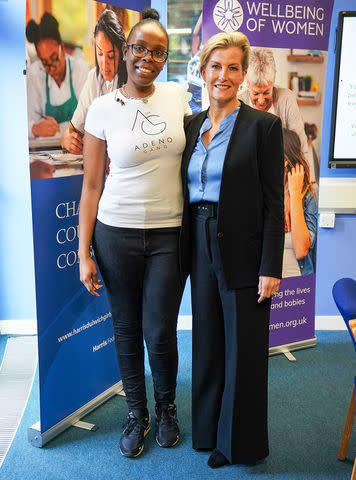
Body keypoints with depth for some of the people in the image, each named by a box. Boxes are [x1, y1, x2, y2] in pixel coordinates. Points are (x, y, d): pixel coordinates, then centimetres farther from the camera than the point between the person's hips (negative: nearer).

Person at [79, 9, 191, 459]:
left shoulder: (177, 95, 3)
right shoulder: (102, 108, -3)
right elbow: (91, 185, -2)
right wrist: (84, 252, -5)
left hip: (169, 234, 1)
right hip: (117, 233, -1)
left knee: (159, 333, 4)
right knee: (127, 329, 11)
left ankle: (166, 408, 33)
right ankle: (136, 413, 34)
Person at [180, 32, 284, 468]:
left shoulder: (263, 125, -7)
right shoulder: (192, 125, 8)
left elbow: (274, 202, -9)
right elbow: (187, 193, 11)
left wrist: (270, 268, -13)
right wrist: (184, 255, 8)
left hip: (243, 252, -5)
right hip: (201, 248, 5)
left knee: (243, 350, 7)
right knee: (208, 344, 16)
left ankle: (241, 442, 28)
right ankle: (210, 430, 36)